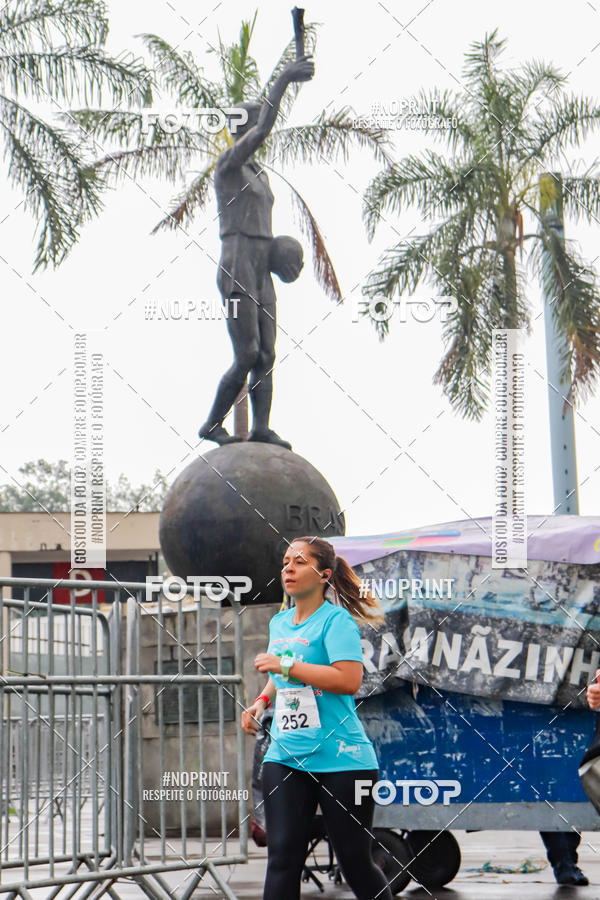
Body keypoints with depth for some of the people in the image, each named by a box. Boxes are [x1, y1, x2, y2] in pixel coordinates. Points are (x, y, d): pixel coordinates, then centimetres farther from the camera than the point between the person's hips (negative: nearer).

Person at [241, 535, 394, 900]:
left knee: (356, 862, 4)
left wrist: (285, 666, -20)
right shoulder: (279, 622, 14)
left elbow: (349, 680, -23)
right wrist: (263, 700, 13)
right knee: (283, 858, -4)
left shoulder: (336, 619, -9)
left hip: (340, 759, -6)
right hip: (285, 757, 6)